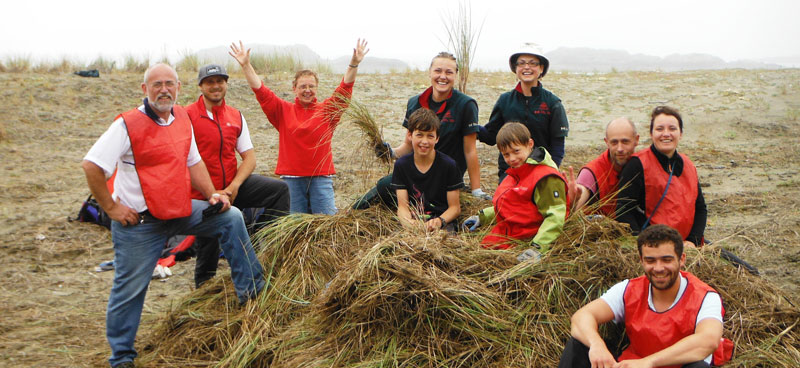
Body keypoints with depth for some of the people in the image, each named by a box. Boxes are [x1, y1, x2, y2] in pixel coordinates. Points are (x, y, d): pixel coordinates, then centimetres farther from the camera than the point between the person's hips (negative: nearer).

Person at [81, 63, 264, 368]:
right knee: (130, 289, 2)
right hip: (139, 222, -6)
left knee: (231, 217, 0)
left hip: (182, 211, 6)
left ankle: (252, 292, 8)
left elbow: (193, 161, 16)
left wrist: (212, 195, 4)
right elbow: (91, 165, -19)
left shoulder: (182, 118, 6)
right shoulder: (128, 125, -16)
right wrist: (110, 207, -17)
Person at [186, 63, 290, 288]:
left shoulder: (236, 116, 5)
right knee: (208, 254, 5)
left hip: (232, 187, 4)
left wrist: (234, 186, -15)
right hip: (203, 195, -4)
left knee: (279, 189, -12)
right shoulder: (188, 116, -10)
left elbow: (249, 157, 2)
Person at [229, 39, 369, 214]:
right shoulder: (283, 110, 9)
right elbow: (261, 91, 2)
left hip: (321, 176, 0)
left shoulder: (327, 110, 7)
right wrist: (246, 65, -7)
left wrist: (354, 64, -18)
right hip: (291, 177, 0)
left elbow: (344, 90, -4)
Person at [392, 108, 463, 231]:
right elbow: (402, 206, 2)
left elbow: (455, 207, 1)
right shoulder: (401, 165, 5)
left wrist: (439, 221, -20)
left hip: (443, 222, -2)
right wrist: (409, 222, -21)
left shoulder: (448, 165, -2)